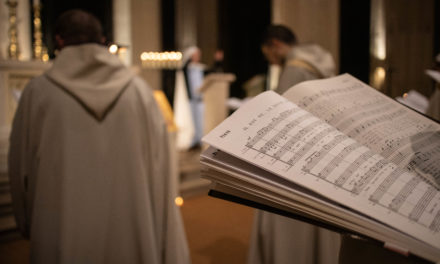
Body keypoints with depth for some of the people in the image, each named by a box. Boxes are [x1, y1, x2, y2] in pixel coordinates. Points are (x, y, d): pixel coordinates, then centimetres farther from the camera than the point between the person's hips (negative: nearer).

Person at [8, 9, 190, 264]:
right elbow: (159, 169, -5)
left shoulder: (38, 92, -7)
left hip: (64, 244, -1)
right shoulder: (139, 90, -5)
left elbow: (20, 168, 2)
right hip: (131, 238, 1)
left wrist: (28, 224, 18)